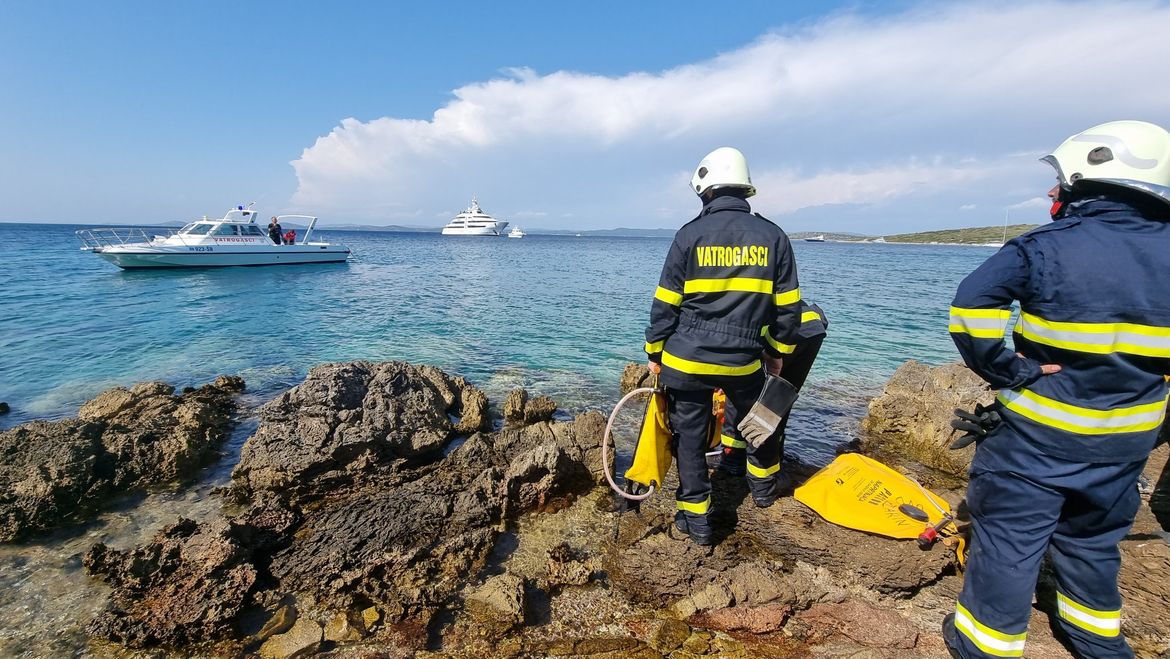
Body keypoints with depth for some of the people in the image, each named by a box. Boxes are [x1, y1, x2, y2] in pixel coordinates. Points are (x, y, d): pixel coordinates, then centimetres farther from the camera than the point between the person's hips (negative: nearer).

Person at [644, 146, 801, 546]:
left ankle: (695, 518, 20)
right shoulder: (773, 236, 2)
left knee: (690, 435, 11)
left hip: (686, 358, -2)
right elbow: (787, 307, 5)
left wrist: (654, 352, 6)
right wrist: (778, 351, 17)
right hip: (744, 358, 3)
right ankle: (764, 486, 48)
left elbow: (665, 304, -4)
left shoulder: (690, 235, -5)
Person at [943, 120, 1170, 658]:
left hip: (1038, 434, -6)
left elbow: (971, 306, -29)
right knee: (1092, 537, 26)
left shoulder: (1047, 247, -18)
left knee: (1008, 538, 8)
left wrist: (1008, 371, -19)